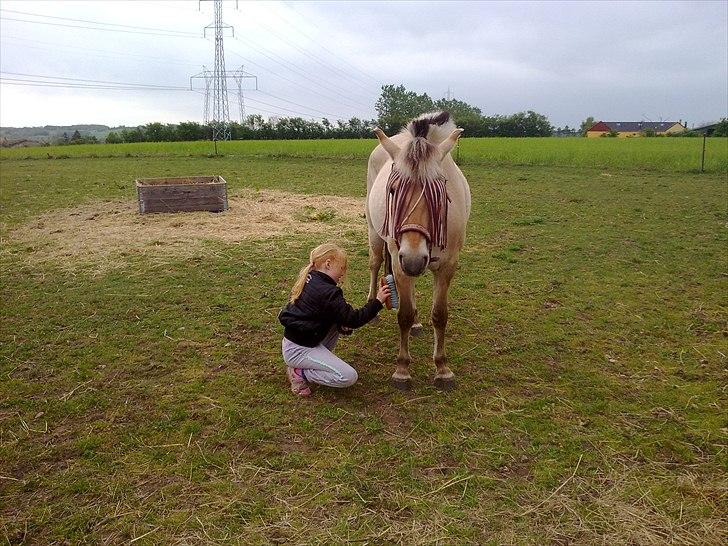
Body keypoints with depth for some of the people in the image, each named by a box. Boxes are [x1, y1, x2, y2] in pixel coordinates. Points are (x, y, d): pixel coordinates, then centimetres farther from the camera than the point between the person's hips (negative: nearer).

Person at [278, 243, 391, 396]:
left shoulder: (309, 279, 5)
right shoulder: (327, 292, -23)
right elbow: (354, 319, -18)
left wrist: (343, 323, -3)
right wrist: (377, 301, -13)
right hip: (298, 350, -10)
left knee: (339, 322, 16)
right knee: (349, 377, -15)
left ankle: (321, 359, 16)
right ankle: (300, 373, -5)